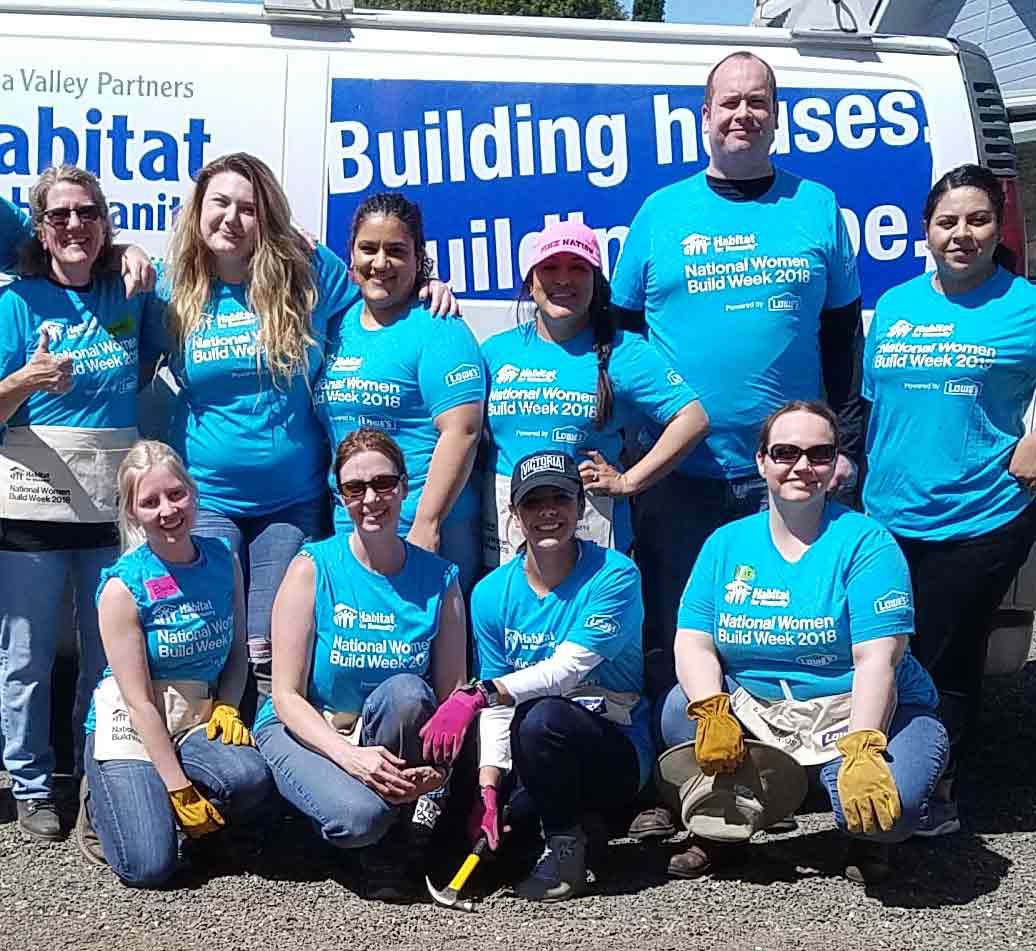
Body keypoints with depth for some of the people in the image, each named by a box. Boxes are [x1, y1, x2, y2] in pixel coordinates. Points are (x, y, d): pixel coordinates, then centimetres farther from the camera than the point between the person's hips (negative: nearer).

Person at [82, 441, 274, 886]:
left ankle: (204, 825, 6)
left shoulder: (223, 560, -1)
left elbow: (237, 650, 11)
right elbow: (139, 701, -14)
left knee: (251, 779, -29)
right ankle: (101, 801, 16)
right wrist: (180, 790, -16)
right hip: (130, 725, -3)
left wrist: (227, 706, -9)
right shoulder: (122, 586, -14)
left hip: (198, 719, 4)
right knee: (150, 868, -16)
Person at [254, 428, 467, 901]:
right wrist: (350, 755, -29)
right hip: (305, 729, -2)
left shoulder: (439, 578, -5)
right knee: (359, 815, -34)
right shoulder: (312, 568, -11)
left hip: (392, 737, 3)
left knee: (405, 692, -32)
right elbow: (286, 696, -13)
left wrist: (440, 764, -27)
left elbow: (451, 696, -6)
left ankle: (392, 849, -11)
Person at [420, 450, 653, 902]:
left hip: (616, 750, -5)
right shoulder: (492, 593, 1)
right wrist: (488, 788, -15)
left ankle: (566, 846, -9)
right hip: (533, 761, 5)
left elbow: (567, 669, -24)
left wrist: (477, 694, -35)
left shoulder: (615, 575, -12)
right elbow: (498, 708, -1)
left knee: (542, 717, -34)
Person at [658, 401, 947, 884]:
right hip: (756, 710, 3)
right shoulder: (726, 544, 4)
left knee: (886, 806, -30)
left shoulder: (865, 543, -9)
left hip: (864, 714, -3)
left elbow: (876, 659, -18)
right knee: (680, 711, -21)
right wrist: (713, 711, -21)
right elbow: (694, 642, -2)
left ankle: (867, 839, 9)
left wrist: (860, 752, -29)